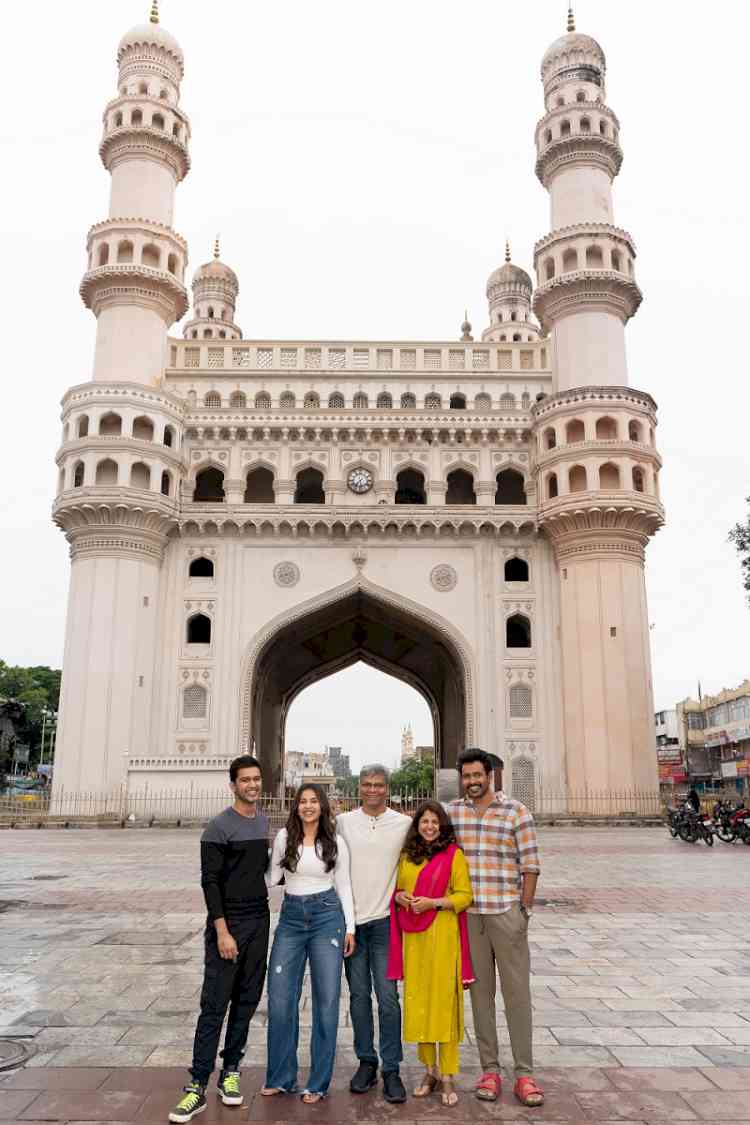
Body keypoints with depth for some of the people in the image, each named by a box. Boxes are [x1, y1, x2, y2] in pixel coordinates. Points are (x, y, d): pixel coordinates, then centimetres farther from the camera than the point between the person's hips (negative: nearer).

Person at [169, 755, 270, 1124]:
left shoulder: (265, 821, 9)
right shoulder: (219, 827, -10)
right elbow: (210, 882, -13)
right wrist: (222, 931, -16)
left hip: (259, 921, 6)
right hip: (228, 924, -6)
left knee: (247, 1000, 9)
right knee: (215, 1004, -4)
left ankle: (231, 1071, 21)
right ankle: (197, 1086, 2)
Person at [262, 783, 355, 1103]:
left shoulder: (335, 842, 1)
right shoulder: (284, 837, 2)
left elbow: (343, 885, 6)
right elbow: (272, 877, 6)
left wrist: (350, 927, 2)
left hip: (326, 916, -1)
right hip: (291, 917, 1)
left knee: (326, 999, 1)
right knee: (280, 998, 2)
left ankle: (318, 1082, 15)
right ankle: (281, 1077, 19)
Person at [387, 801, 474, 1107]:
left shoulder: (454, 855, -3)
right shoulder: (407, 855, 11)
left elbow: (464, 895, -5)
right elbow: (398, 889, 18)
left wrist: (433, 902, -16)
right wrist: (402, 898, -4)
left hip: (442, 935, -4)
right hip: (413, 936, 4)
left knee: (444, 999, -1)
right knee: (417, 1000, 8)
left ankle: (448, 1075, 9)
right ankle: (430, 1068, 24)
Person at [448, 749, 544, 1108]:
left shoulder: (516, 812, -4)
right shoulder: (451, 812, 4)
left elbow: (530, 865, -3)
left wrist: (525, 910, -5)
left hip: (506, 913, -2)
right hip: (468, 914, 3)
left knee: (517, 991, 3)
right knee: (480, 991, 10)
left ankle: (524, 1074, 12)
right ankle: (489, 1070, 20)